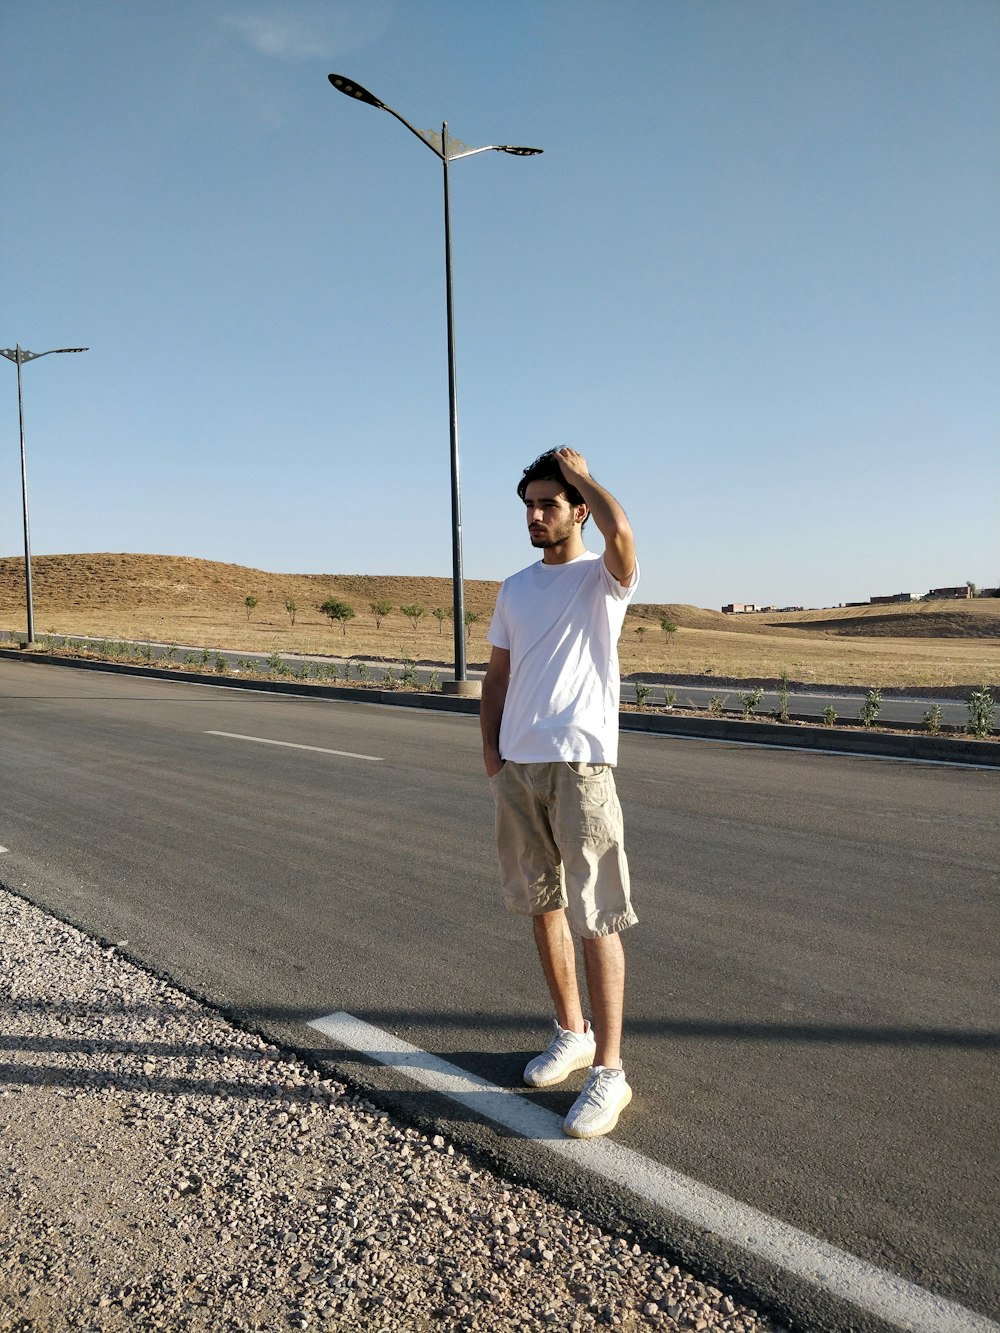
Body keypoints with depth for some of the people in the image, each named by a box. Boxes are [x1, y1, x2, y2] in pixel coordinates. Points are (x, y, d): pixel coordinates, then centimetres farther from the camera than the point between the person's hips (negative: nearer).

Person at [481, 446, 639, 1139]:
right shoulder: (516, 588, 14)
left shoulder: (604, 578, -4)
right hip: (516, 767, 7)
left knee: (595, 915, -3)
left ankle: (609, 1070, 8)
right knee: (542, 902, 15)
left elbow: (620, 531, -28)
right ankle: (572, 1032, 32)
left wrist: (582, 473, -10)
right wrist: (491, 749, 7)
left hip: (580, 766, -6)